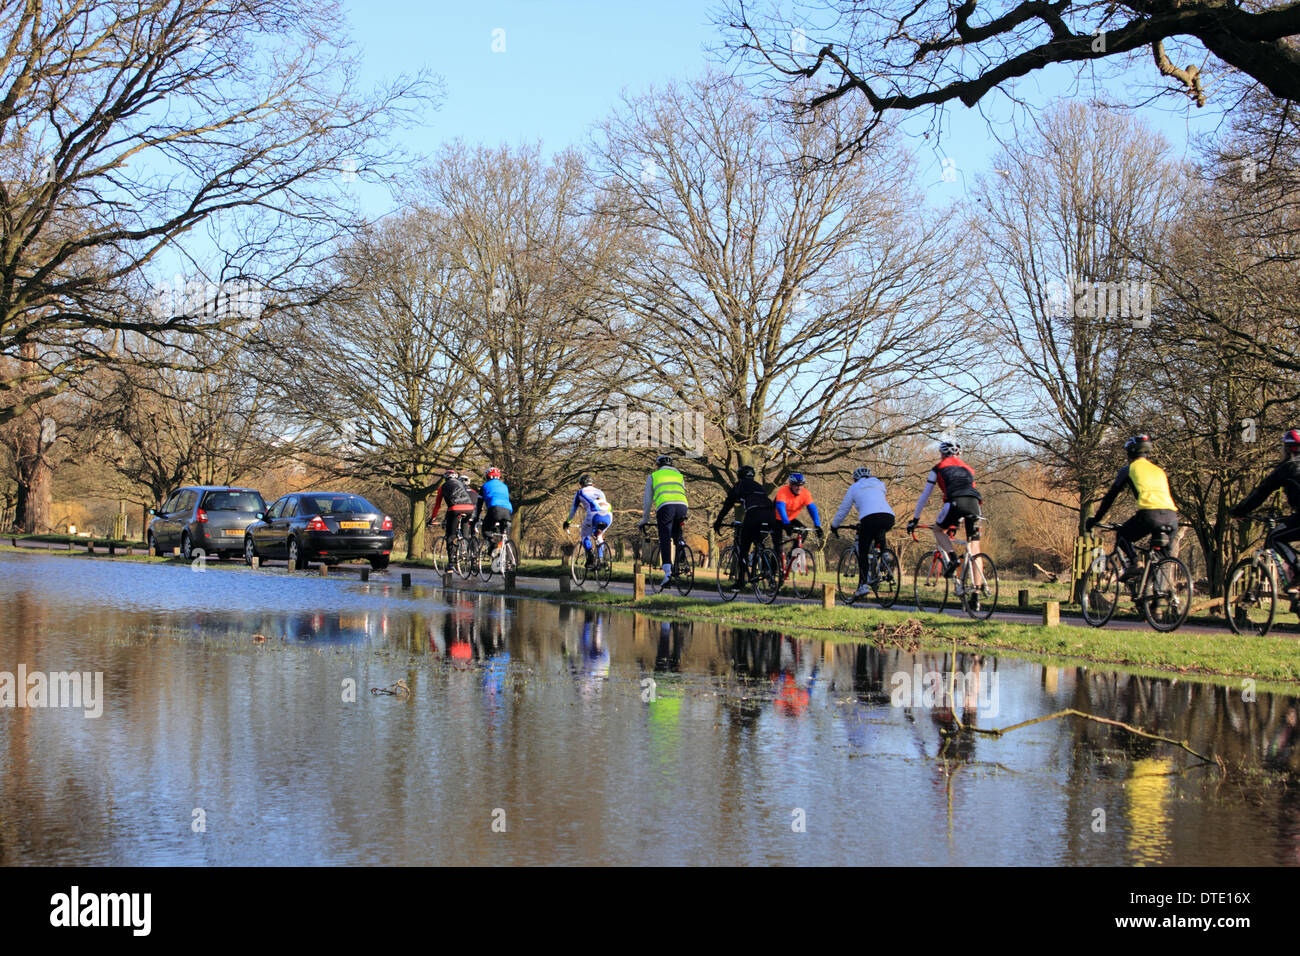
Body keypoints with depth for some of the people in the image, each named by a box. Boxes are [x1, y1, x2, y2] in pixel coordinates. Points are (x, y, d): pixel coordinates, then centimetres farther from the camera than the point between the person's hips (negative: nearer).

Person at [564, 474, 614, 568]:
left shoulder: (580, 492, 27)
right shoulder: (600, 492, 38)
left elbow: (573, 509, 34)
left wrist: (567, 522, 49)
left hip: (594, 514, -4)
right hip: (608, 516, 4)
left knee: (585, 536, 19)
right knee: (598, 536, 29)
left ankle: (590, 556, -5)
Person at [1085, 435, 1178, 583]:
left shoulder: (1129, 469, 17)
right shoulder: (1159, 469, 31)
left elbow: (1110, 497, 20)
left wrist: (1095, 520, 29)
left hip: (1150, 515, -5)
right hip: (1172, 517, 5)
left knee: (1122, 536, 18)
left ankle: (1134, 564, -5)